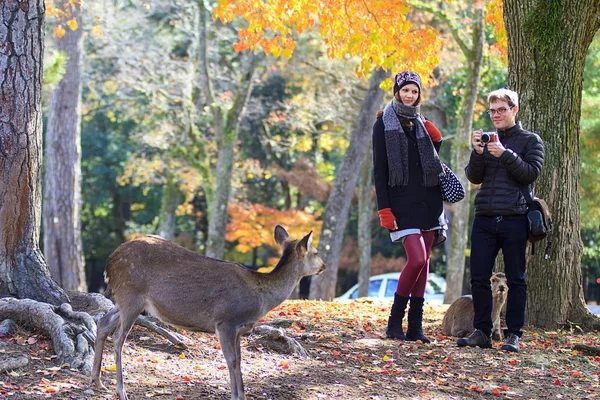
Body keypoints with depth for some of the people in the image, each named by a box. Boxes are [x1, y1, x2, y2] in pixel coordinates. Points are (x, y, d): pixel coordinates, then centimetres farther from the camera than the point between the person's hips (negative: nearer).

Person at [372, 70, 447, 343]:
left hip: (428, 200, 6)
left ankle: (415, 326, 7)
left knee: (424, 262, 3)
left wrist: (435, 142, 2)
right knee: (417, 258, -18)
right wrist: (384, 208, -12)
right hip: (401, 201, -6)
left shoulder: (422, 124, 16)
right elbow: (379, 170, -4)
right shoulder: (383, 125, 0)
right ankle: (395, 321, -4)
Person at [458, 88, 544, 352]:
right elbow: (474, 177, 8)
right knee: (479, 277, 1)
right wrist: (477, 153, -9)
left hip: (514, 219, -4)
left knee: (516, 279, 1)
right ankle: (482, 331, 8)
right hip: (484, 219, 4)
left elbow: (531, 172, -9)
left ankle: (513, 334, 6)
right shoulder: (487, 140, 16)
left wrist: (505, 155, -18)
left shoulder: (530, 141, 6)